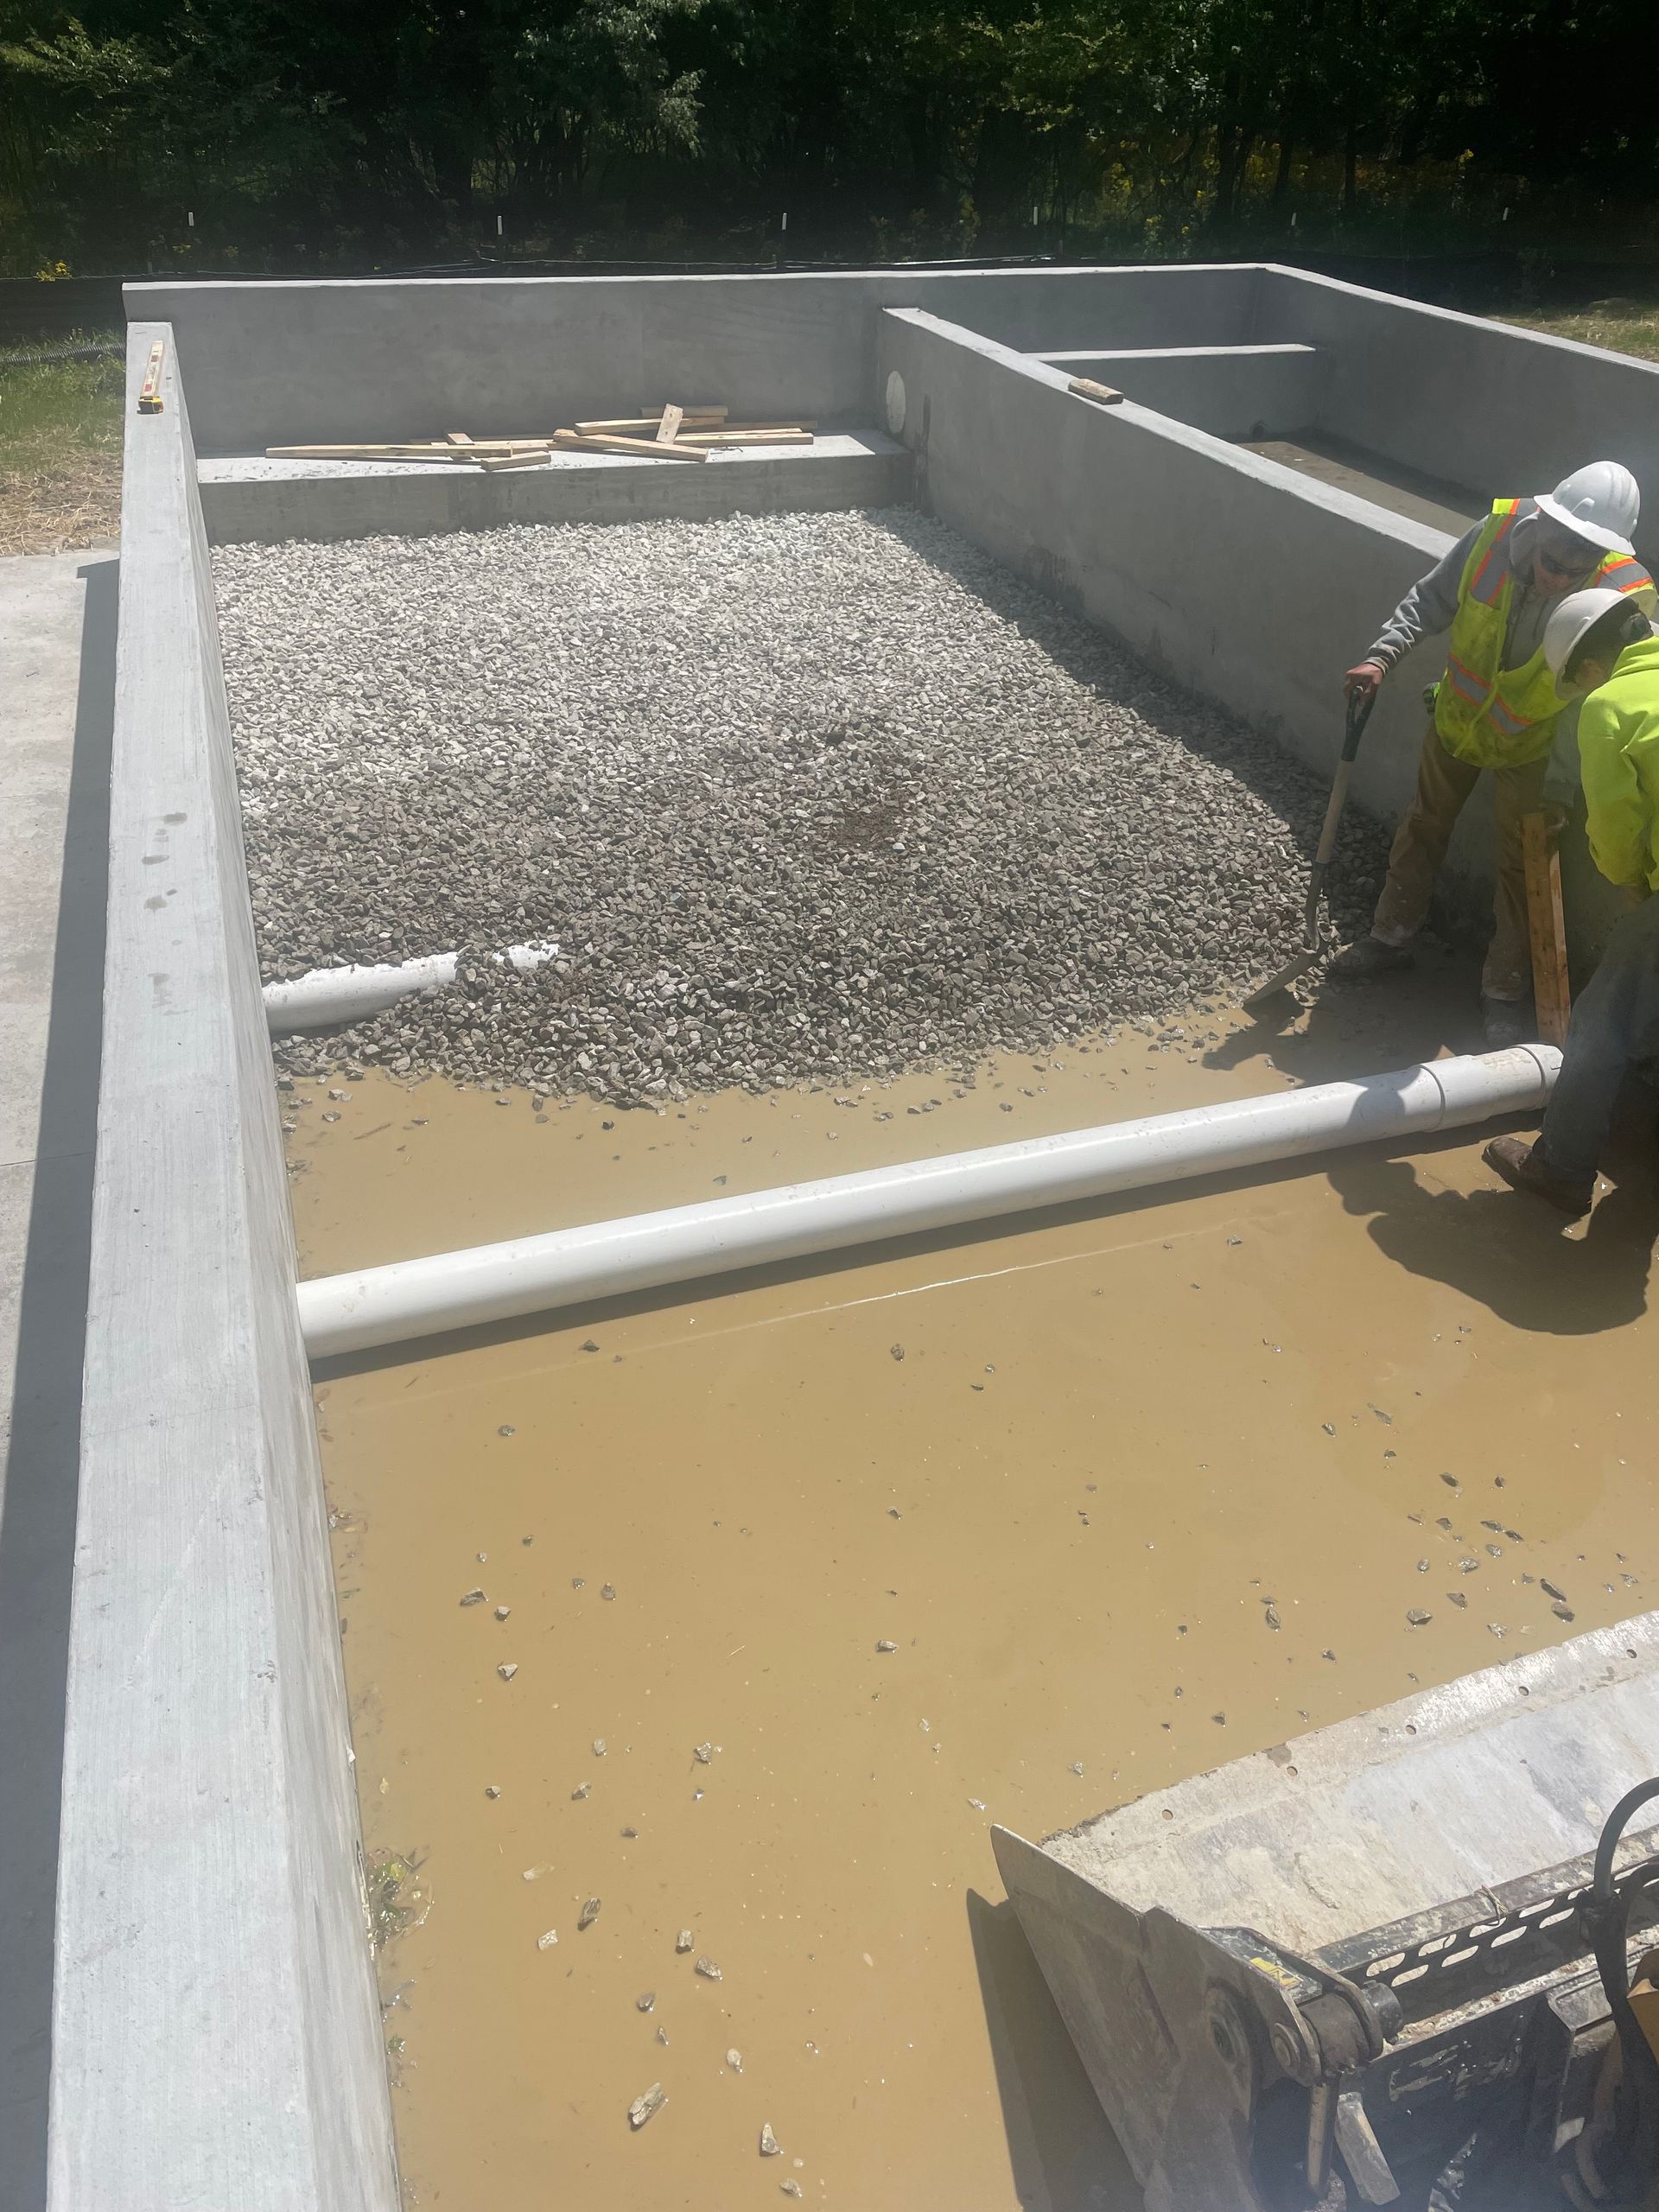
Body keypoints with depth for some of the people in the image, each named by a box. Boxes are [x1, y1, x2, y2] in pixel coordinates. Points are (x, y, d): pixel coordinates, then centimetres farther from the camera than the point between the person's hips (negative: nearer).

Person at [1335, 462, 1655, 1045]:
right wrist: (1380, 658, -23)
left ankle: (1505, 993, 22)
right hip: (1454, 719, 3)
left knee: (1519, 865, 7)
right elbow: (1428, 602, -10)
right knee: (1423, 830, 19)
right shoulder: (1495, 535, -25)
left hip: (1524, 746, -2)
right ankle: (1390, 938, 39)